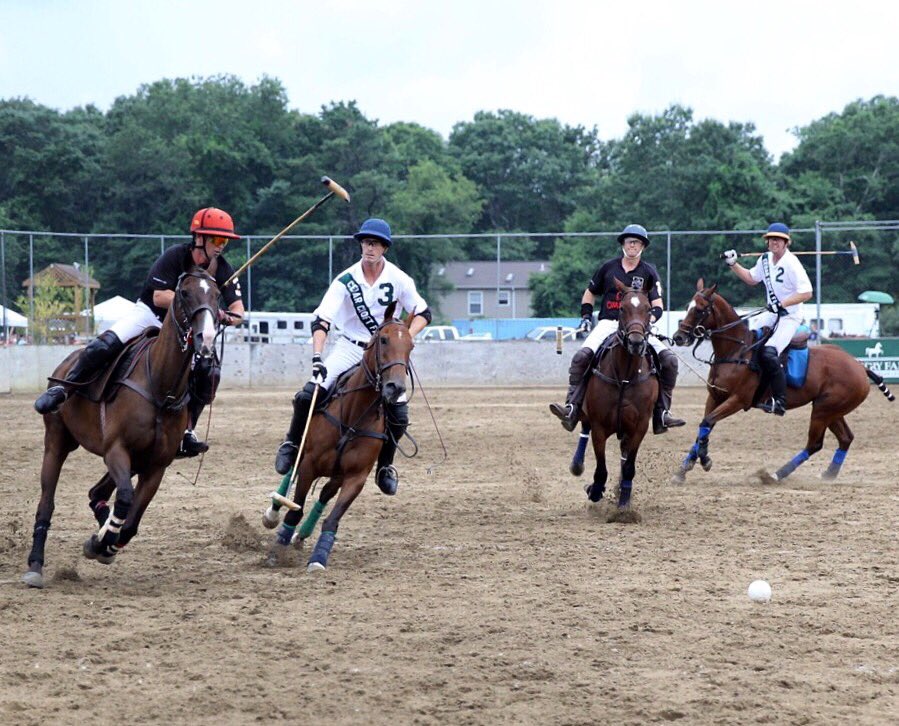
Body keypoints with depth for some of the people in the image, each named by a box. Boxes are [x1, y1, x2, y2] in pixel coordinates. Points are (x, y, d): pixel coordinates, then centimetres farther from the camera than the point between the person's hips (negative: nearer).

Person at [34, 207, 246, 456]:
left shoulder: (224, 271, -10)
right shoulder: (174, 257, -22)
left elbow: (238, 310, -12)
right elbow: (159, 297, -26)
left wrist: (227, 316, -36)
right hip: (150, 314, -4)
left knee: (209, 372, -17)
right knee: (104, 345, -26)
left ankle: (185, 432, -6)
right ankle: (61, 390, -11)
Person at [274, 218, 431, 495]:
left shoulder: (399, 280, -10)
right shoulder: (346, 280, -13)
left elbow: (423, 314, 1)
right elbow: (322, 320, -19)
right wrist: (317, 357, -32)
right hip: (349, 347, 0)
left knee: (399, 415, -12)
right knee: (307, 396, -17)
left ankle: (385, 466, 15)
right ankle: (292, 444, 11)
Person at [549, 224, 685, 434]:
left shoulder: (649, 272, 7)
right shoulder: (609, 267, 10)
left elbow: (657, 307, 2)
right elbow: (590, 293, 22)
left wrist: (647, 320, -18)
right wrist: (586, 316, 7)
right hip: (608, 324, 0)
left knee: (669, 360, -17)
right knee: (581, 357, -26)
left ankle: (662, 413, -11)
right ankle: (571, 409, -29)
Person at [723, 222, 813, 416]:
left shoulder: (791, 263, -18)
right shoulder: (765, 259, 6)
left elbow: (806, 292, -23)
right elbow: (751, 278, 24)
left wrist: (782, 304, -29)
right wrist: (733, 264, 14)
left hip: (790, 316, -9)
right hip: (771, 314, 9)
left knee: (768, 353, -26)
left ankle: (779, 401, -24)